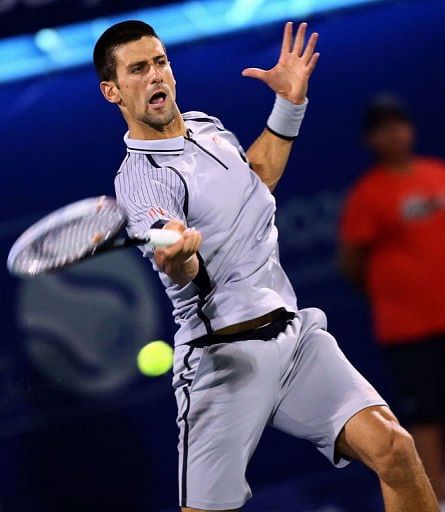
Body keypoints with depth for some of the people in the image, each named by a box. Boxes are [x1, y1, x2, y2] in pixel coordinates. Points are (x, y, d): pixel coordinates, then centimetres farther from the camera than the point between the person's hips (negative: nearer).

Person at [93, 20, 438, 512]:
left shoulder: (207, 125, 14)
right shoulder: (139, 178, -10)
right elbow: (185, 276, -27)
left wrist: (289, 103, 23)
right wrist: (177, 259, -50)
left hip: (298, 333, 6)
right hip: (225, 355, -6)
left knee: (392, 447, -14)